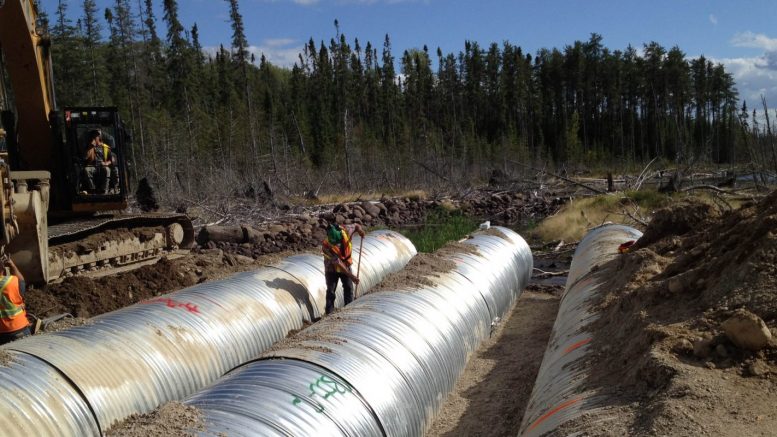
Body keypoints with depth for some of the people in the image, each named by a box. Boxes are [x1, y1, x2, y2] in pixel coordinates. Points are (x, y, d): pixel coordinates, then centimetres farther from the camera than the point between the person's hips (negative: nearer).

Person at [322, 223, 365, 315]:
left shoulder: (346, 230, -27)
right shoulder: (326, 246, -35)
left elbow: (356, 226, -5)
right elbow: (338, 263, -33)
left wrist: (359, 229, -31)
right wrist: (351, 276, -33)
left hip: (346, 265, 4)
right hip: (332, 268, -4)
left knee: (349, 287, 10)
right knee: (331, 291, 4)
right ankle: (329, 313, 14)